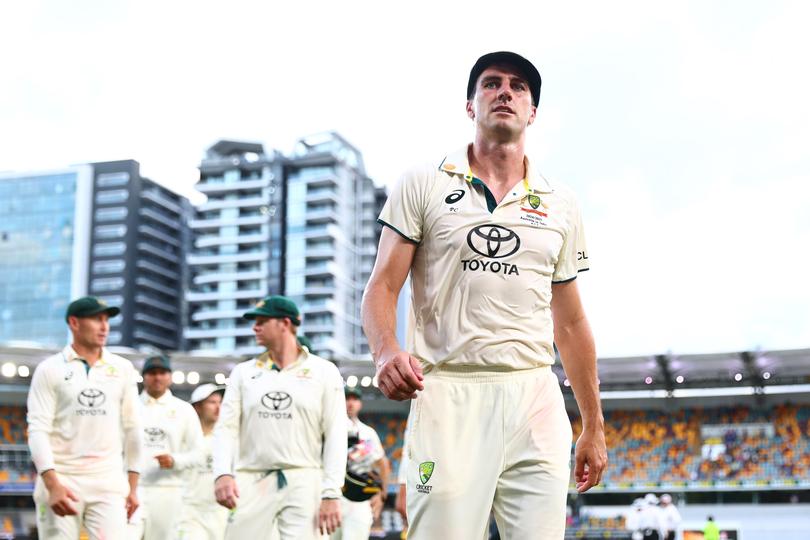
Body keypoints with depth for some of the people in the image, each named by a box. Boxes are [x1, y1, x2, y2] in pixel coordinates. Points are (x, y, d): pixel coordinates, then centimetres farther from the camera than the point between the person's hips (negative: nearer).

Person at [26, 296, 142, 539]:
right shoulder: (50, 369, 3)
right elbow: (38, 430, -5)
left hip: (109, 483, 2)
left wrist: (132, 486, 8)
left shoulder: (122, 369, 10)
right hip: (60, 480, -2)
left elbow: (132, 429, 12)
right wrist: (52, 485, -17)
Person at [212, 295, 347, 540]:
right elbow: (226, 427, 7)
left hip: (304, 483, -2)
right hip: (252, 482, 2)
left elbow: (335, 435, 0)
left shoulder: (324, 372, 6)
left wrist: (331, 494, -9)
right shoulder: (243, 372, 15)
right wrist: (222, 473, -12)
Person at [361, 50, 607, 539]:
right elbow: (383, 287, 2)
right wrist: (386, 351, -20)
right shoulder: (423, 185, 8)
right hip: (448, 395, -3)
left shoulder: (561, 205, 16)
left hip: (536, 400, 3)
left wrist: (594, 426, 17)